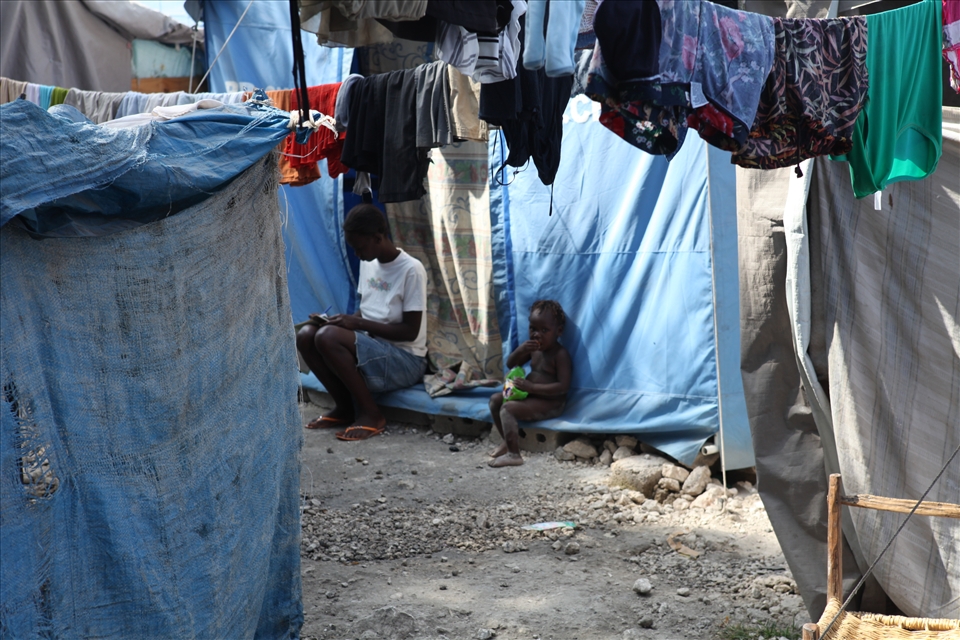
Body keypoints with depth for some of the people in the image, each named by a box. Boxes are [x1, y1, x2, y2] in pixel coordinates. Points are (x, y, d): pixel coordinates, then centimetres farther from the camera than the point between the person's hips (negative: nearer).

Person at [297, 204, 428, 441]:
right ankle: (345, 408, 1)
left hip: (405, 360, -8)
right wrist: (344, 320, -4)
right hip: (371, 349, 8)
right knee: (306, 335, -12)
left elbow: (410, 331, -18)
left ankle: (371, 414, -14)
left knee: (328, 337, -28)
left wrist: (358, 323, -21)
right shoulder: (367, 263, 8)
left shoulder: (411, 270, -16)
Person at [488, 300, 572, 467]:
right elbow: (510, 364, 12)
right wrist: (520, 350, -11)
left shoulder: (560, 354, -18)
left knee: (508, 408, -24)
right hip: (531, 396, 9)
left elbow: (563, 386, -25)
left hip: (550, 403, -9)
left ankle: (513, 454, -23)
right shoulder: (533, 349, 7)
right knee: (495, 399, 6)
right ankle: (508, 441, 11)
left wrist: (532, 387, -29)